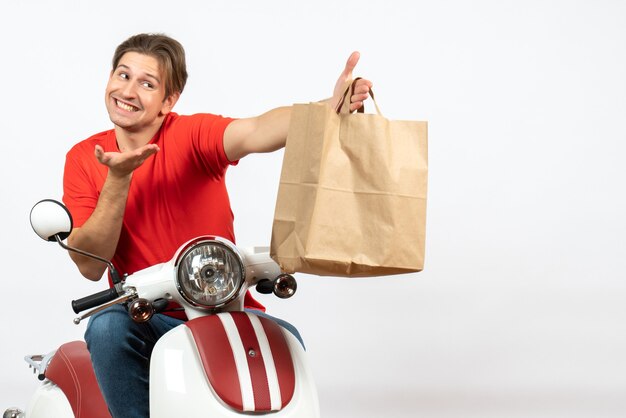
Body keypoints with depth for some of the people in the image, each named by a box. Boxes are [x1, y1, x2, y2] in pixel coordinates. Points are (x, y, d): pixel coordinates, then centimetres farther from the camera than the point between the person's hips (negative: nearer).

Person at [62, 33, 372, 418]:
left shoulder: (192, 135, -6)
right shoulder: (84, 159, 1)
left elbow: (258, 132, -29)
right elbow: (90, 266, -7)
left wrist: (331, 108, -50)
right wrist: (117, 179, -20)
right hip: (145, 319, 1)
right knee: (106, 326, -31)